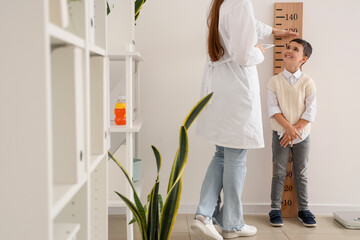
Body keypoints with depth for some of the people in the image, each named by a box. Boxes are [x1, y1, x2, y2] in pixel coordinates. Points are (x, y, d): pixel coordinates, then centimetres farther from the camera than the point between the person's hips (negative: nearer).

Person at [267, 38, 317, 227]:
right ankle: (275, 209, 14)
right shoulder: (275, 81, -3)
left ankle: (303, 209, 22)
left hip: (302, 134, 1)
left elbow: (310, 111, -7)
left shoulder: (307, 82, -4)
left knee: (301, 173, 11)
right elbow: (273, 108, -9)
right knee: (279, 173, 4)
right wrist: (288, 127, -20)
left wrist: (295, 129, -15)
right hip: (280, 133, 0)